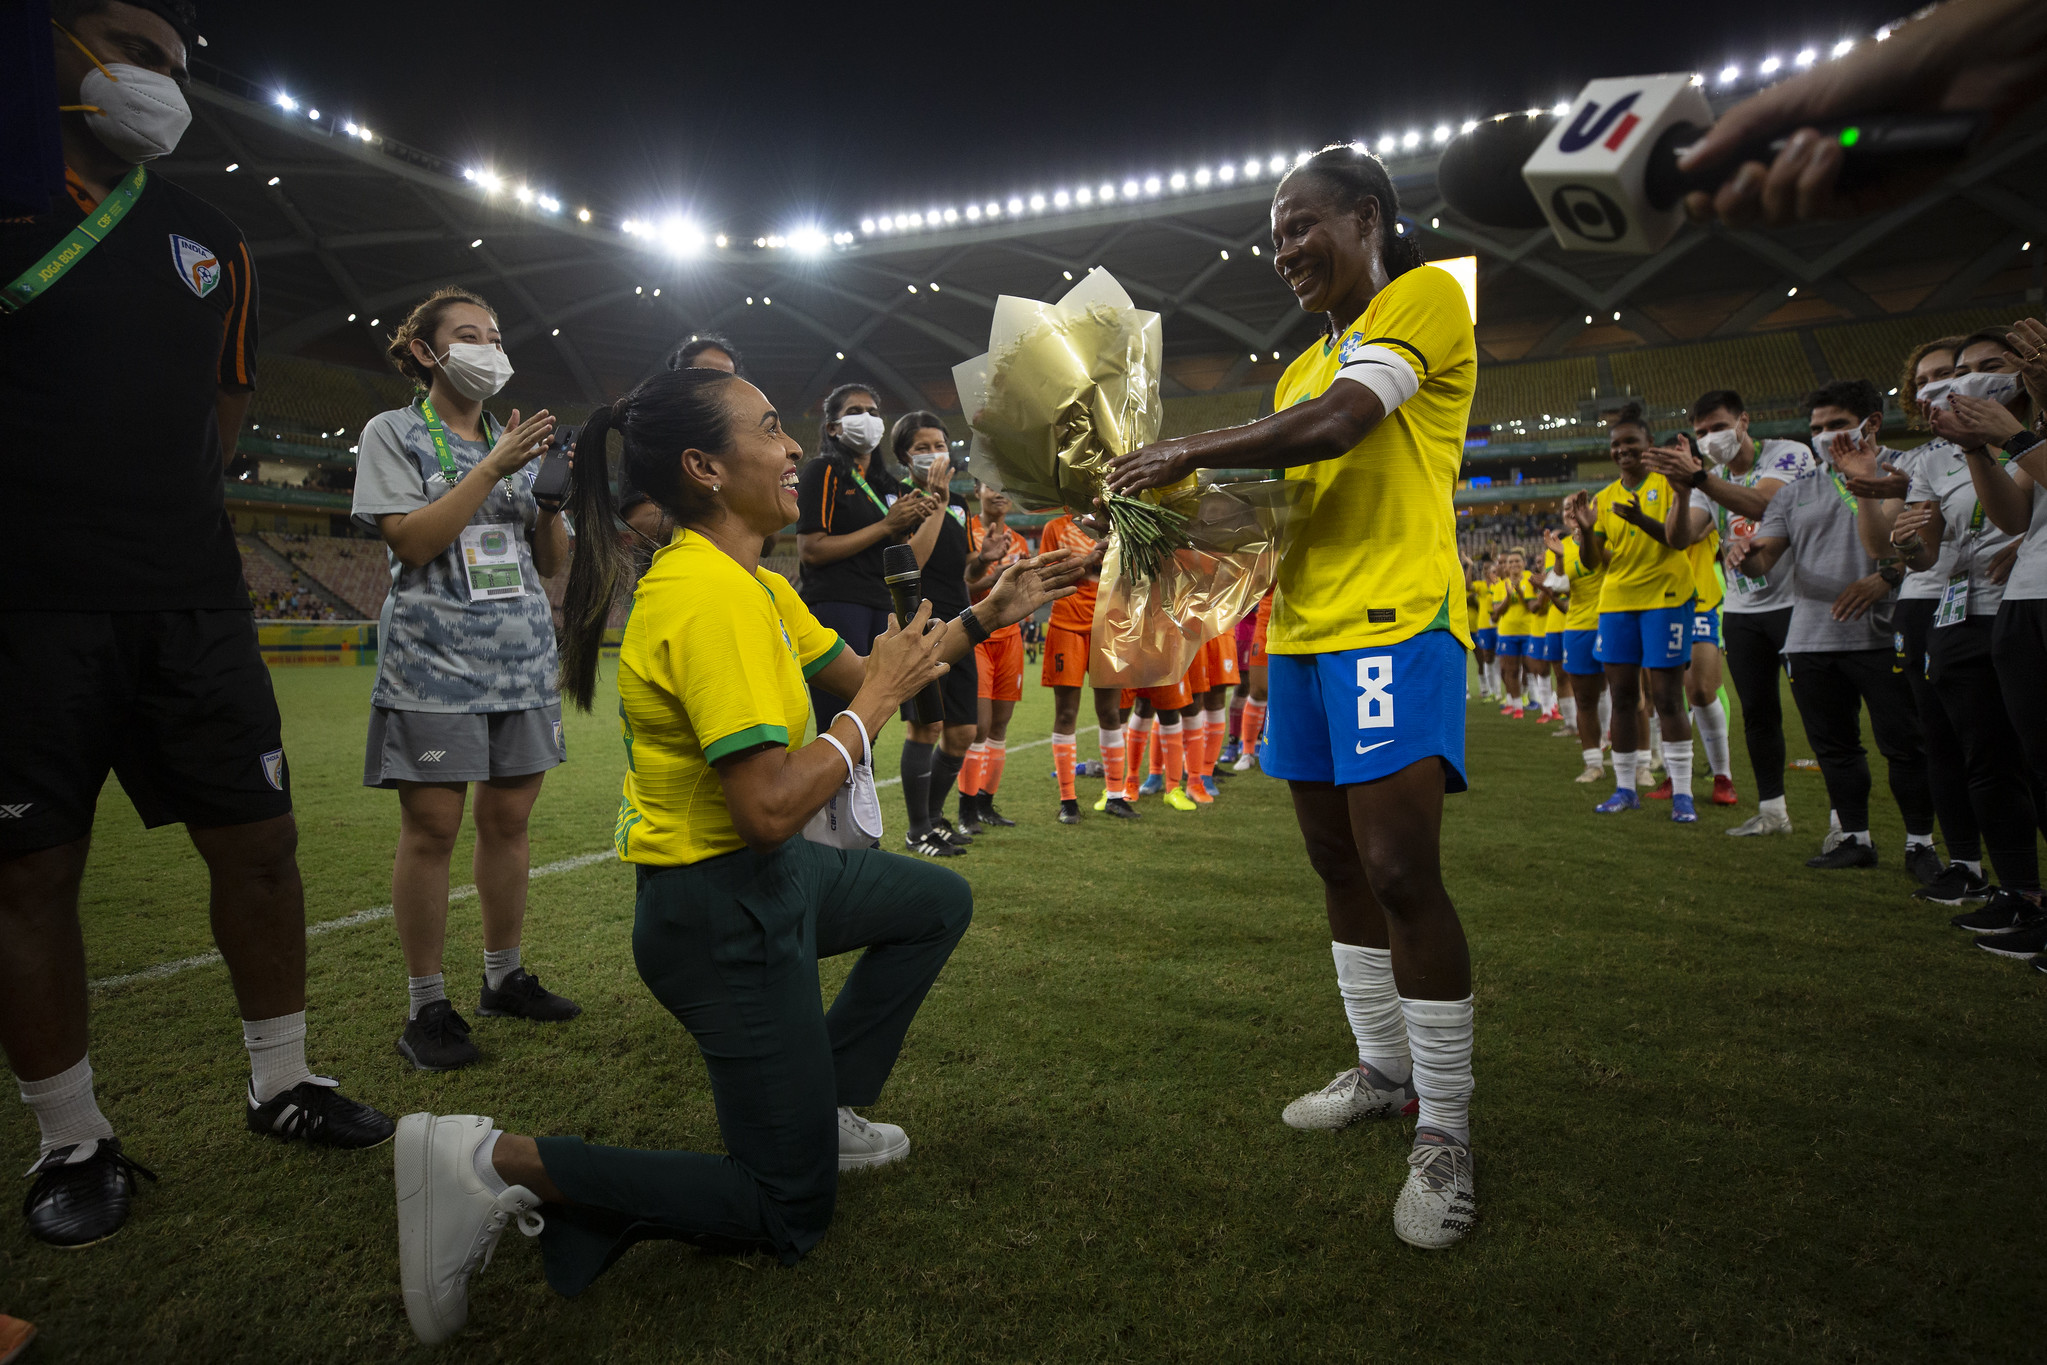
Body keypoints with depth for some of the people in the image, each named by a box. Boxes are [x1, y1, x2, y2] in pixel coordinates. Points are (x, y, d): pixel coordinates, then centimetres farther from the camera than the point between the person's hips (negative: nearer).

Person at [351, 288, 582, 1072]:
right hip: (435, 661, -5)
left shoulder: (519, 441, 16)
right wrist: (494, 469, -13)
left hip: (523, 659, 5)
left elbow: (554, 564, 15)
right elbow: (411, 541, -11)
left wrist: (551, 500, -4)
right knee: (431, 828, -4)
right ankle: (426, 1007, 6)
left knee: (509, 818, 6)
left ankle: (504, 979, 20)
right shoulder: (395, 433, 3)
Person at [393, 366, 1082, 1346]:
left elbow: (857, 673, 14)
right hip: (722, 910, -10)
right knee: (790, 1214, 2)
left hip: (770, 873, 10)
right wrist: (878, 701, -18)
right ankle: (502, 1166, -2)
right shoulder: (709, 599, -26)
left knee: (939, 905, 28)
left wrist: (986, 616, 8)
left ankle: (823, 1111, 28)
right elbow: (772, 807, -31)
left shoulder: (752, 582, 6)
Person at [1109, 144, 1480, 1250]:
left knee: (1400, 872, -12)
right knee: (1338, 864, 12)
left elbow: (1339, 424, -17)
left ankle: (1444, 1135, 0)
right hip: (1303, 630, 9)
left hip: (1393, 622, -9)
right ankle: (1382, 1070, 27)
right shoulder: (1302, 366, 23)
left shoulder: (1426, 296, -2)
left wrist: (1188, 452, -11)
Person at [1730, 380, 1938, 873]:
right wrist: (1748, 555, -16)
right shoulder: (1796, 492, 15)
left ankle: (1920, 843, 13)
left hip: (1883, 636, -4)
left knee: (1903, 744, -1)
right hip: (1811, 641, 4)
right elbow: (1763, 559, 8)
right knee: (1834, 747, 10)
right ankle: (1856, 838, 21)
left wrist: (1884, 579, -24)